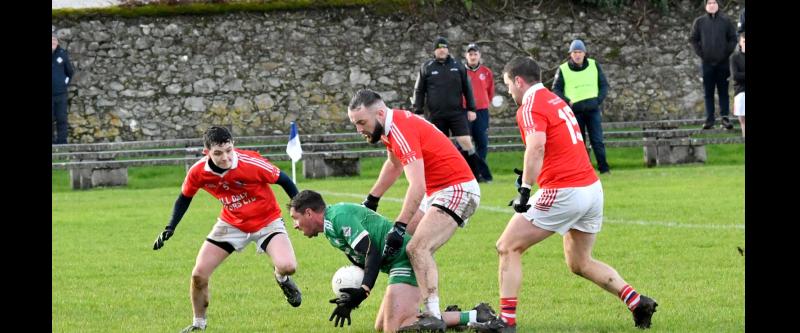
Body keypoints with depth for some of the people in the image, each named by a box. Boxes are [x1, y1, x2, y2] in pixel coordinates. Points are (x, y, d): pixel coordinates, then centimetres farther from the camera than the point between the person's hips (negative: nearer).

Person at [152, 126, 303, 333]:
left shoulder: (251, 163, -30)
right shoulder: (198, 172, -19)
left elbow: (283, 180, -13)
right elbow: (184, 198, 3)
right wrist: (169, 229, -3)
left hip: (266, 220, -3)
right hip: (232, 223, 3)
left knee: (287, 266, -27)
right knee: (199, 275, -4)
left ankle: (282, 279, 14)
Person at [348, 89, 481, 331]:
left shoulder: (401, 130, -23)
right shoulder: (390, 127, 7)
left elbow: (417, 187, -31)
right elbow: (394, 164, 29)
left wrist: (399, 227, -33)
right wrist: (372, 200, 32)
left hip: (457, 190, -11)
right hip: (436, 192, 11)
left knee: (418, 248, -23)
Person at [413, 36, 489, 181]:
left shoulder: (458, 66, 8)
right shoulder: (426, 67, 5)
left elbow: (467, 88, 11)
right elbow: (419, 91, 8)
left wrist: (471, 109, 7)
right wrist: (418, 111, 3)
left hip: (457, 113, 0)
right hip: (436, 115, 0)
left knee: (466, 142, -9)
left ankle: (476, 174, 0)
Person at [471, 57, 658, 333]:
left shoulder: (530, 106, -9)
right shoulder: (556, 101, 19)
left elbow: (536, 146, -26)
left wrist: (525, 191, -26)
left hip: (563, 193, -9)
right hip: (592, 188, 9)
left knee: (508, 247, 2)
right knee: (580, 263, 21)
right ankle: (637, 301, 8)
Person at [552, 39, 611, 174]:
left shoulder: (594, 65, 6)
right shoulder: (563, 69, 0)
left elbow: (604, 84, 13)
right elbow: (556, 89, 5)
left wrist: (599, 100, -1)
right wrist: (567, 102, -8)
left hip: (592, 109, 0)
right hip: (575, 111, 0)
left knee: (597, 140, -7)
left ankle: (604, 168, -5)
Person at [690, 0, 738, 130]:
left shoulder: (725, 21, 3)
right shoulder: (699, 22, 4)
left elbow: (733, 38, 6)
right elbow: (693, 39, 7)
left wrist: (728, 52, -4)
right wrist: (700, 54, -2)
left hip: (723, 62, 0)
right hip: (707, 62, 1)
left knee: (723, 90, 0)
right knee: (708, 92, 2)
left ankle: (725, 117, 1)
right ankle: (709, 119, 3)